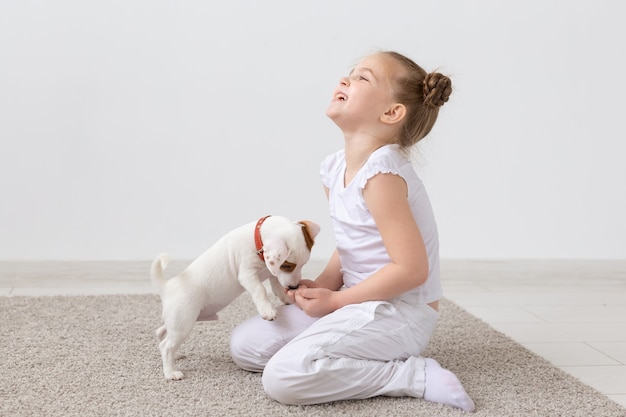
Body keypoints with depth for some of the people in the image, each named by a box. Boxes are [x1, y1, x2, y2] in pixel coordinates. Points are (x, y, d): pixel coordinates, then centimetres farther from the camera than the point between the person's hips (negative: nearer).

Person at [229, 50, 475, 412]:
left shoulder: (381, 174, -22)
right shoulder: (335, 169, 5)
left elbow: (412, 269, -24)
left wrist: (335, 300, -16)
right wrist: (323, 285, -3)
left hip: (400, 314, -9)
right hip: (362, 303, 9)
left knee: (283, 376, -25)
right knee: (245, 344, 8)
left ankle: (415, 376, -12)